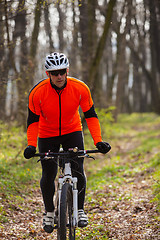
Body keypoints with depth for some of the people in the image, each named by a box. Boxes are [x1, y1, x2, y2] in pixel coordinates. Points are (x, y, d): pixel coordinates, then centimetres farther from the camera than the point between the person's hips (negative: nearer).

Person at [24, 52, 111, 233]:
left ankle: (80, 209, 6)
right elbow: (33, 120, -15)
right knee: (48, 176, -1)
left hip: (72, 132, 0)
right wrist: (31, 145, -27)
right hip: (47, 135, 0)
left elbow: (90, 115, -15)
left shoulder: (80, 89, -22)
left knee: (77, 170, -13)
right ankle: (49, 211, 22)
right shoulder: (37, 93, -24)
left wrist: (98, 141, -25)